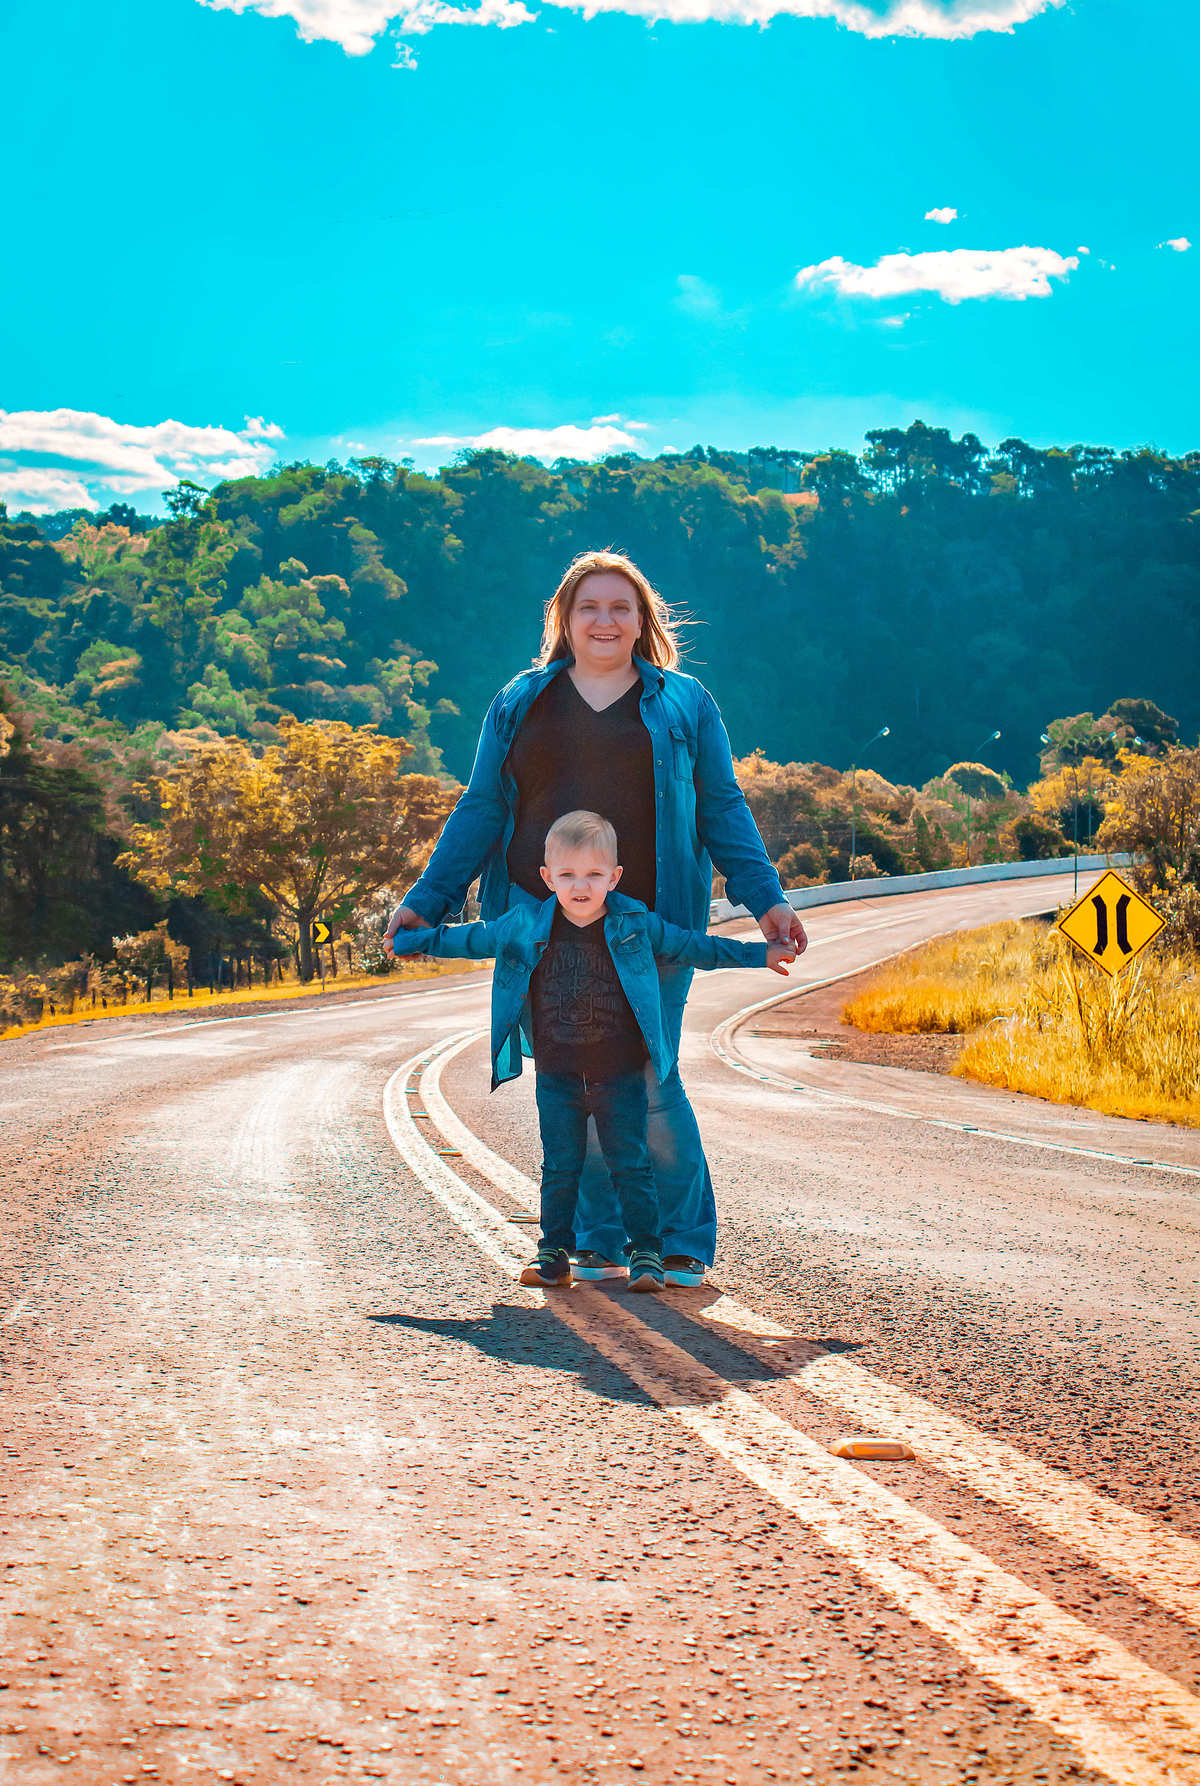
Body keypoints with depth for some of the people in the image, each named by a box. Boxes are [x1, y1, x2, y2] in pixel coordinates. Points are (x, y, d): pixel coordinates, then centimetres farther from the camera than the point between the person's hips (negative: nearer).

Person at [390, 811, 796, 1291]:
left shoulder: (635, 925, -3)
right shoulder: (526, 927, -1)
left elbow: (690, 946, 10)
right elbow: (474, 940, 15)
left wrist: (758, 955, 14)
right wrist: (417, 941, 20)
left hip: (620, 1075, -1)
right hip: (557, 1076, 1)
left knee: (630, 1165, 1)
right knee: (559, 1168, 7)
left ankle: (646, 1252, 9)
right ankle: (554, 1253, 17)